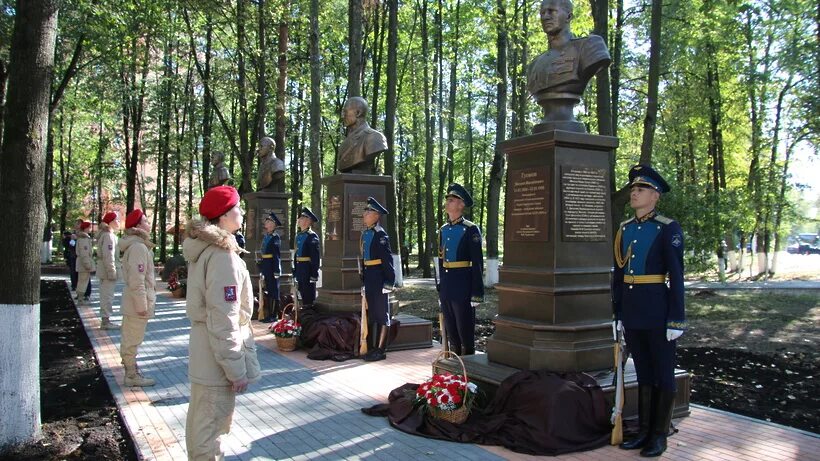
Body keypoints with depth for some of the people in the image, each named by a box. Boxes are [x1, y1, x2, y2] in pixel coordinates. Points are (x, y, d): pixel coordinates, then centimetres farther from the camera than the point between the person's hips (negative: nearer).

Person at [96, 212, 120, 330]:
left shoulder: (107, 234, 15)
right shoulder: (108, 235, -16)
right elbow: (108, 255, -22)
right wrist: (111, 271, -22)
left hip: (104, 270, 10)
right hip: (107, 270, -10)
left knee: (106, 295, 15)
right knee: (108, 295, -4)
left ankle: (105, 320, 24)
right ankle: (105, 321, 1)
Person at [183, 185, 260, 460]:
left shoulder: (205, 248, 10)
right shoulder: (223, 254, -20)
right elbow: (223, 317, -23)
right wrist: (236, 368, -20)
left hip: (202, 352, 10)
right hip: (217, 353, -10)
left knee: (201, 421, 22)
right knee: (211, 427, 1)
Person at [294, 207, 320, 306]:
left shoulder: (312, 236, -12)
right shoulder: (298, 235, 12)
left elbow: (315, 256, -16)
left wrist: (314, 274, -20)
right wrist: (295, 271, 16)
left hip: (308, 268, -8)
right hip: (299, 268, 8)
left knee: (309, 294, 0)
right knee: (302, 292, 14)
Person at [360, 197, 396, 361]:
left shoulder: (380, 235, -13)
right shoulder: (365, 233, 12)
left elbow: (387, 260, -16)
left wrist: (389, 282, -18)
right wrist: (364, 279, 18)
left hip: (379, 278, -9)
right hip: (369, 278, 9)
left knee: (381, 314, 0)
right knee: (371, 313, 15)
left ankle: (380, 350, 7)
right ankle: (373, 347, 24)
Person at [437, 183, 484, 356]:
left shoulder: (471, 230, -9)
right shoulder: (443, 230, 12)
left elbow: (477, 263, -11)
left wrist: (477, 293, -13)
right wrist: (441, 287, 16)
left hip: (463, 286, -6)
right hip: (446, 286, 7)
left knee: (465, 329, 2)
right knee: (450, 329, 13)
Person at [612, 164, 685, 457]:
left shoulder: (668, 229, -8)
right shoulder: (624, 229, 9)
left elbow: (676, 276, -11)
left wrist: (676, 320, -13)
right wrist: (618, 314, 12)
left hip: (658, 312, -6)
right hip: (632, 312, 6)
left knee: (663, 374, 7)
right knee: (643, 372, 14)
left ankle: (660, 435, 18)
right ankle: (644, 431, 25)